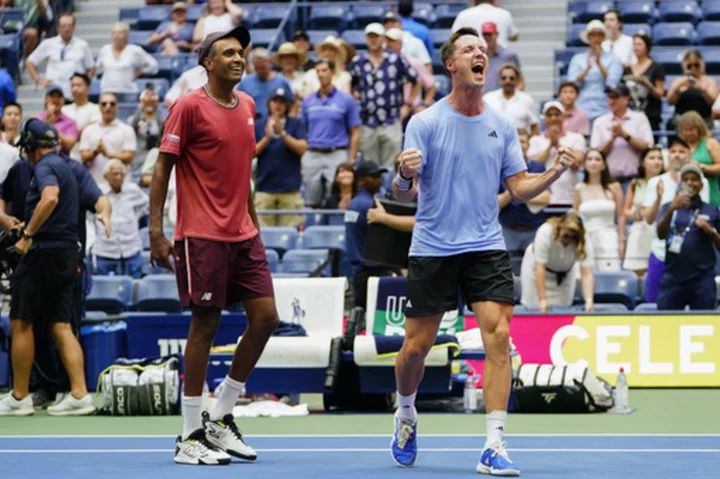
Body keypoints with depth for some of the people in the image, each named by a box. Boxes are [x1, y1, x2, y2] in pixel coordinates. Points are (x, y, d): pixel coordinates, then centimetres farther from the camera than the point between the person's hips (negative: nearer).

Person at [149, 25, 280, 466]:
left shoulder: (248, 106, 13)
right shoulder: (190, 107, -8)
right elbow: (162, 168, -8)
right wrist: (156, 232, -14)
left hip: (243, 235, 7)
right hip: (203, 236, -7)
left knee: (266, 318, 2)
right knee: (205, 325, -4)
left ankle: (221, 419, 15)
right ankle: (191, 438, 4)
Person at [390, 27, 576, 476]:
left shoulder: (502, 126, 6)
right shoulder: (424, 123, -4)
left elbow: (520, 187, 7)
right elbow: (405, 194, -8)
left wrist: (554, 173, -12)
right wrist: (404, 177, -31)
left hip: (486, 247, 2)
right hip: (432, 249, -2)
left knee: (498, 336, -14)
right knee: (417, 345, 5)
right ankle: (406, 416, 35)